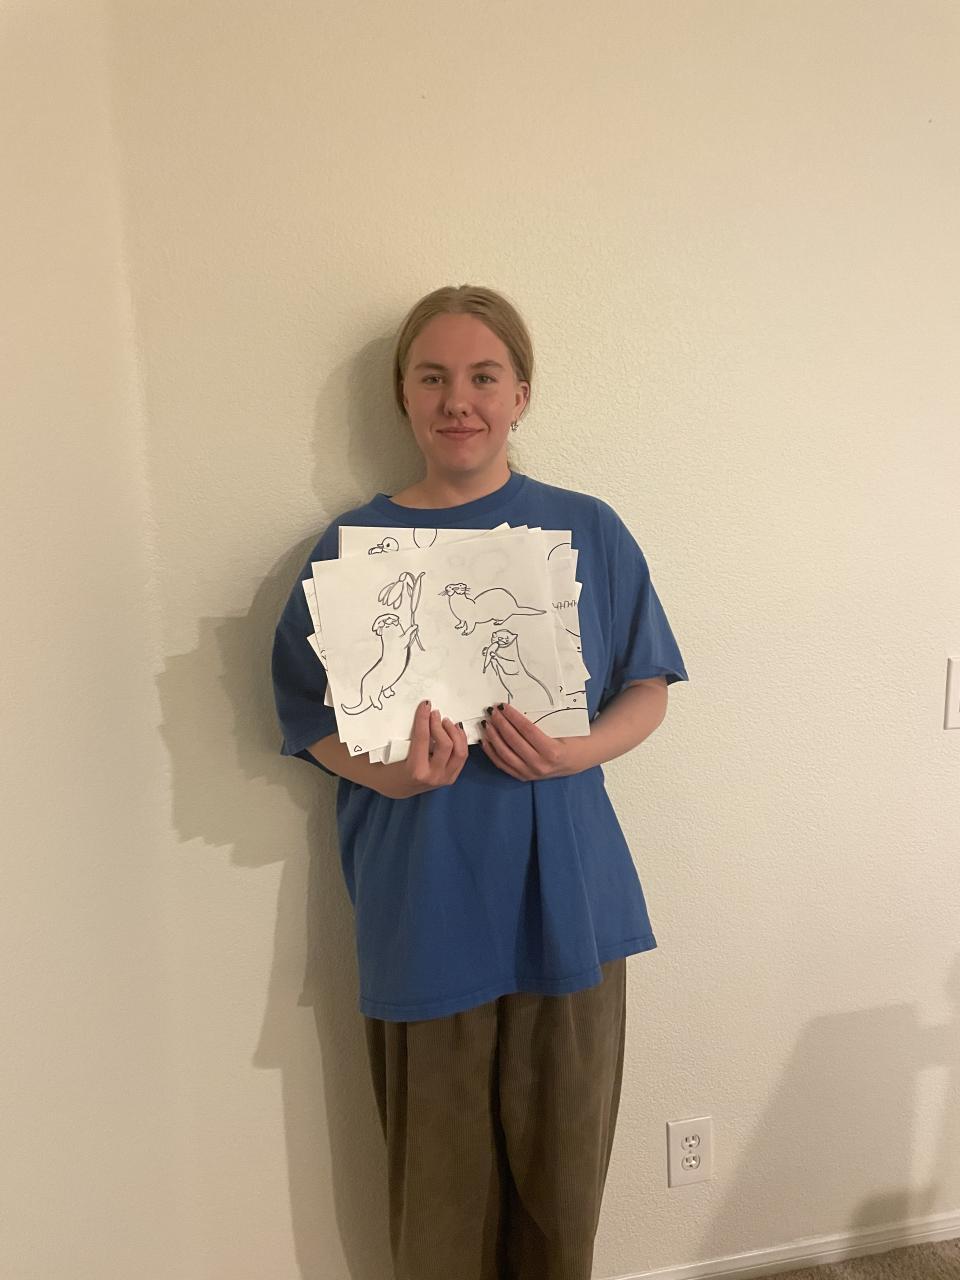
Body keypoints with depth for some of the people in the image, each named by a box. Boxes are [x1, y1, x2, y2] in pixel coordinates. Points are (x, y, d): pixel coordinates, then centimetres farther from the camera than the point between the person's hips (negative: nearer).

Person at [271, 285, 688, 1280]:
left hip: (564, 895, 1)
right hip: (422, 907, 0)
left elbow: (647, 691, 4)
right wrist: (388, 774, -17)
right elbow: (313, 721, 2)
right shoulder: (353, 546, -1)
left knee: (563, 1161, 16)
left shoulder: (588, 532, 0)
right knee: (439, 1173, 12)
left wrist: (573, 751, -15)